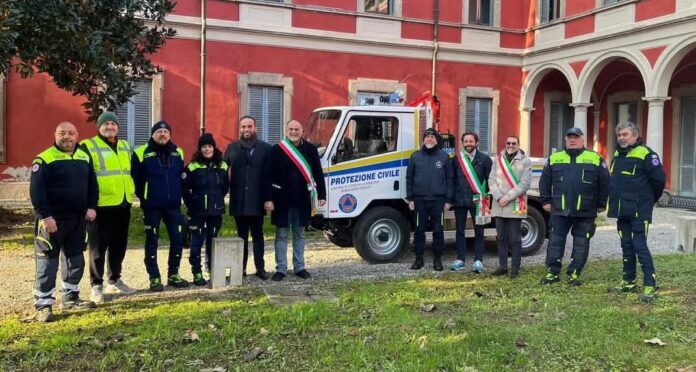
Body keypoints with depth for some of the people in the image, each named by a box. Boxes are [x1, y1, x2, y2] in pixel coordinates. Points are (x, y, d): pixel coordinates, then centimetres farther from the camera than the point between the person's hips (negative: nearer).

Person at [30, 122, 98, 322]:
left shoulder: (84, 157, 10)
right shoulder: (45, 159, -8)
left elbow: (92, 184, 14)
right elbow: (36, 190, -13)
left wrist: (91, 207, 2)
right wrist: (45, 215, -20)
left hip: (78, 218, 6)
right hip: (53, 219, -6)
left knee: (75, 259, 13)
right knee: (47, 262, -2)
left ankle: (70, 297, 26)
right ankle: (43, 304, 3)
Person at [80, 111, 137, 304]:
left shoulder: (125, 146, 17)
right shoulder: (88, 146, -4)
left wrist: (132, 193, 20)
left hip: (123, 204, 6)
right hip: (101, 205, -6)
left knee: (119, 245, 13)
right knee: (98, 247, 1)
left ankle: (115, 281, 26)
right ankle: (96, 285, 10)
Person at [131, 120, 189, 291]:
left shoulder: (178, 152, 9)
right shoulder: (141, 153, -5)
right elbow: (136, 179, -3)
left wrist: (180, 195, 8)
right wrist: (143, 198, -4)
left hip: (173, 205, 4)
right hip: (152, 207, -4)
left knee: (177, 240, 5)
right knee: (152, 242, 3)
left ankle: (173, 275, 20)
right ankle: (154, 278, 13)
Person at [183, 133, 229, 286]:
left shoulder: (222, 166, 4)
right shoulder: (193, 166, -6)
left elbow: (226, 186, 14)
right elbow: (185, 188, -3)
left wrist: (217, 200, 9)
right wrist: (191, 203, -1)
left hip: (216, 211, 3)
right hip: (198, 211, -3)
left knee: (213, 241, 11)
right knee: (197, 242, 1)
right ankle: (197, 273, 8)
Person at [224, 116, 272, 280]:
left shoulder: (265, 148, 0)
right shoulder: (232, 148, 7)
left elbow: (269, 174, -4)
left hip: (256, 200, -2)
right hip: (239, 201, 2)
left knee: (257, 235, 8)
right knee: (242, 236, 11)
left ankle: (260, 268, 14)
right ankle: (241, 268, 17)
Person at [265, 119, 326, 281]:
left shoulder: (310, 149, 2)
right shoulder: (276, 150, -4)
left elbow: (318, 173, 3)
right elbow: (270, 176, -6)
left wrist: (322, 195, -2)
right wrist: (268, 198, -11)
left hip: (302, 199, 2)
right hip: (282, 199, -2)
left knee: (299, 234, 13)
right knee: (281, 235, 6)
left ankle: (299, 267, 22)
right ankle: (281, 268, 14)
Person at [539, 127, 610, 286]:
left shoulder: (595, 159, 3)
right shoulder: (554, 158, 8)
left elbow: (604, 183, 4)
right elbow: (545, 181, 10)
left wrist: (601, 204, 4)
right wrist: (546, 201, 5)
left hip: (586, 212, -1)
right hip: (559, 210, 1)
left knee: (581, 243, 5)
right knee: (555, 241, 3)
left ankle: (574, 273, 15)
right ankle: (552, 272, 12)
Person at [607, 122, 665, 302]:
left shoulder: (645, 154, -12)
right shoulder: (617, 154, 13)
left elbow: (659, 179, -12)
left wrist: (650, 199, 1)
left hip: (639, 211, -8)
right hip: (622, 210, 8)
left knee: (640, 246, -9)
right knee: (626, 246, 13)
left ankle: (650, 285, -4)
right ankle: (629, 282, 22)